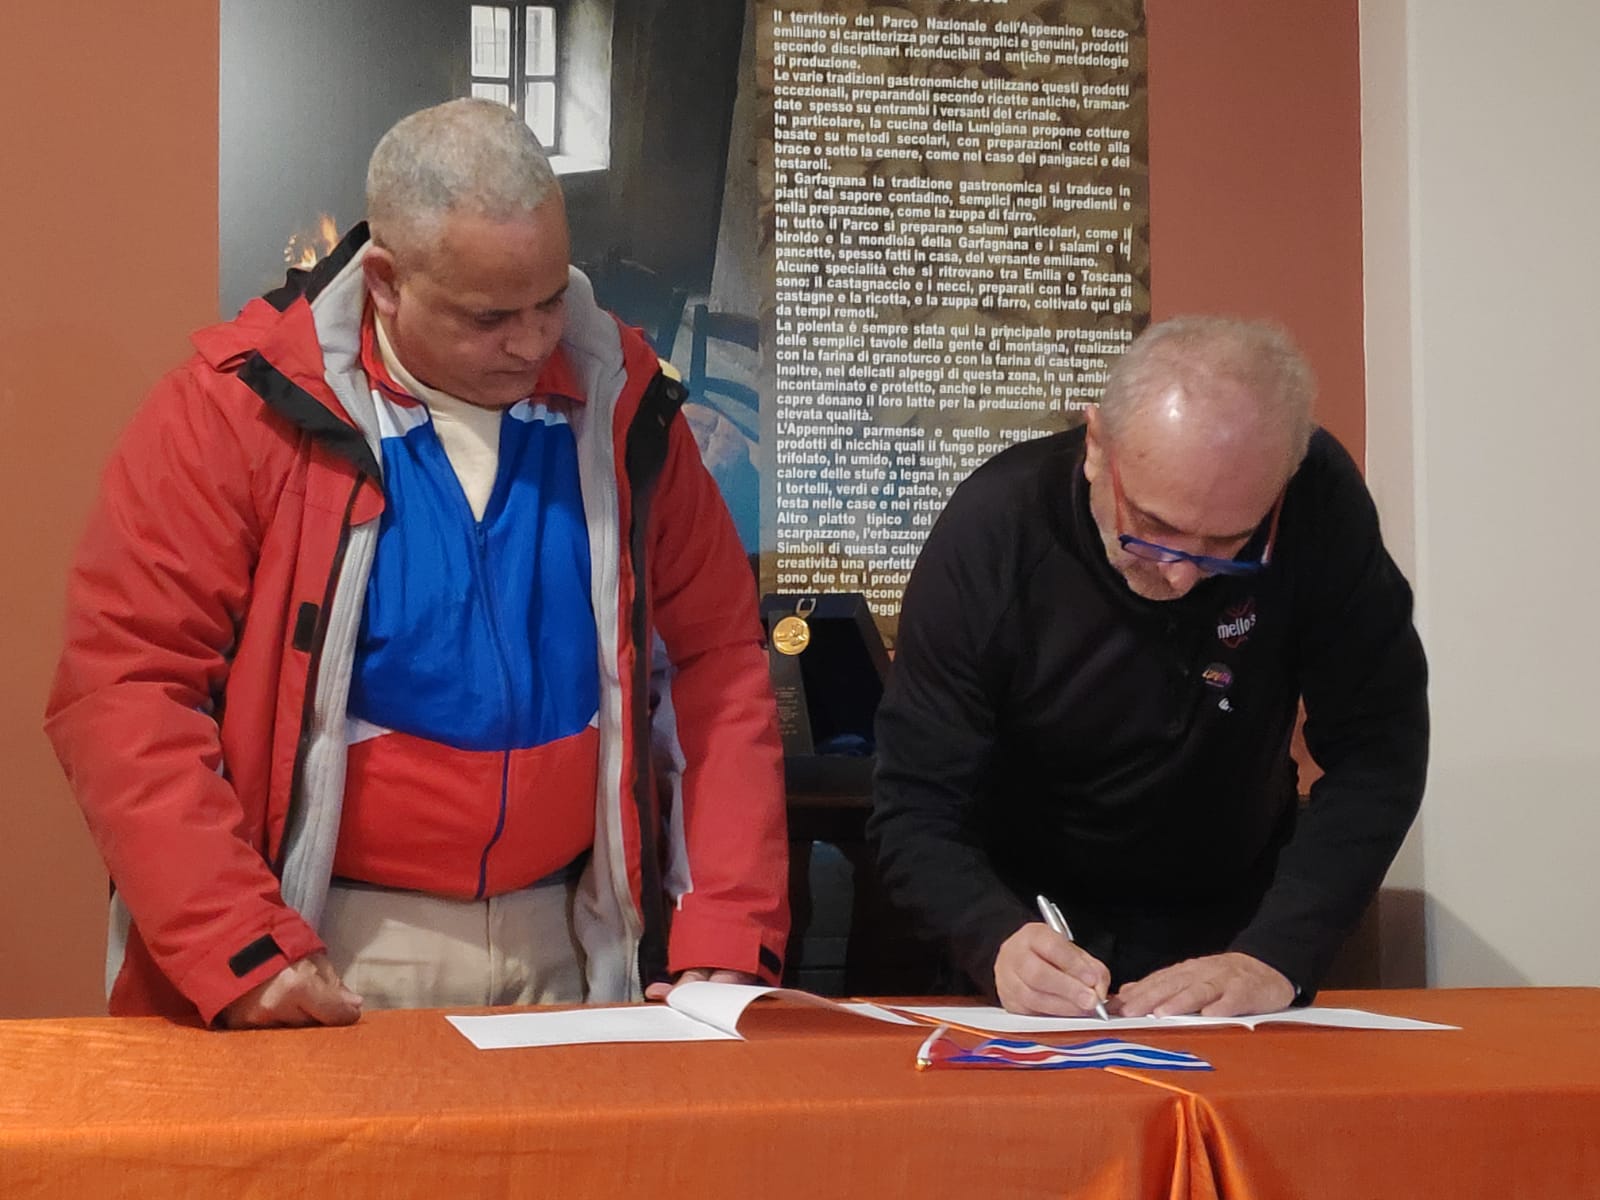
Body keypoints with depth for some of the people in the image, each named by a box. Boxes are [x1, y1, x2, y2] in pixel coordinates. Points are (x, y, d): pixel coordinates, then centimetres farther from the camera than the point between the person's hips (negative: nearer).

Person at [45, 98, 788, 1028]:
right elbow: (123, 686, -8)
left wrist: (725, 946, -2)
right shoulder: (246, 407, -7)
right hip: (334, 960, -2)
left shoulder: (620, 402, 3)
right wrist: (240, 951, -16)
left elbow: (721, 658, 6)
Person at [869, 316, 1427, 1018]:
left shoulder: (1319, 500, -18)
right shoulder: (993, 529, -21)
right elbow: (916, 808, -18)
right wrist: (998, 945, -37)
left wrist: (1277, 957, -29)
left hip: (1232, 930, 1)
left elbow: (1375, 750, -16)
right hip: (1041, 930, -1)